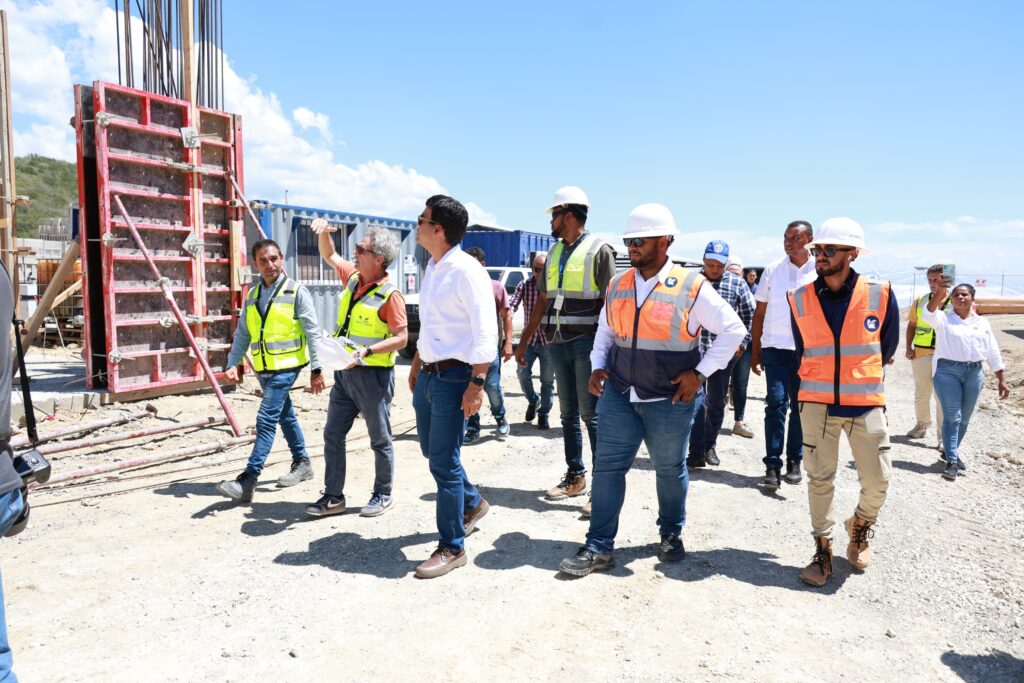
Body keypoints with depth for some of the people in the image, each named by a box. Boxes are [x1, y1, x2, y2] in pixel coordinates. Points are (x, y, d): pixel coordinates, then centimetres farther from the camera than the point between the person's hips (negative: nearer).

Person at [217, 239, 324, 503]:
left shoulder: (297, 292, -6)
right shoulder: (253, 295, 12)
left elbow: (312, 333, -7)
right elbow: (242, 334, 13)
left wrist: (316, 368, -10)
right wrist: (233, 363, 1)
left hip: (286, 366, -7)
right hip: (263, 368, 7)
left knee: (266, 420, -12)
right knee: (285, 417, 18)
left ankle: (248, 481, -13)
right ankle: (302, 463, 33)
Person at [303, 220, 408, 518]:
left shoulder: (390, 294, -16)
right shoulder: (353, 276, 6)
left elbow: (401, 338, -18)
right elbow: (329, 256, 22)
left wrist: (367, 350, -28)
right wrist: (323, 232, 3)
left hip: (373, 375, -8)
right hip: (344, 373, 8)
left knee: (380, 439, 7)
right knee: (332, 435, 11)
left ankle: (384, 495, 23)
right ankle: (333, 496, 21)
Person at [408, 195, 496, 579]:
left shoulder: (466, 271, -16)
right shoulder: (432, 269, 12)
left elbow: (486, 334, -20)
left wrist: (476, 384, -23)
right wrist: (416, 366, 24)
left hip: (453, 377, -9)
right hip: (428, 374, 9)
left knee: (443, 462, -3)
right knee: (431, 450, 20)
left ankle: (452, 548, 12)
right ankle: (472, 504, 43)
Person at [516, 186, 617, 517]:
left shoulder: (598, 250, -4)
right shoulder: (554, 253, 16)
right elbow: (542, 302, 18)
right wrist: (524, 341, 15)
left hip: (586, 341, -6)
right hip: (557, 342, 6)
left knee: (591, 413, -7)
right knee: (568, 412, 10)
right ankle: (575, 477, 20)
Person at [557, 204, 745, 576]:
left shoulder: (691, 287, -10)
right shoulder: (617, 285, 4)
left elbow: (733, 329, -4)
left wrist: (700, 372, -9)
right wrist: (598, 365, 1)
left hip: (670, 400, -3)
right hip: (619, 396, 3)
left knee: (670, 470, 13)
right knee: (607, 466, 1)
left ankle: (671, 534, 37)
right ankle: (599, 547, 10)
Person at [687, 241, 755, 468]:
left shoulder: (737, 284, 2)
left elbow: (749, 315, 9)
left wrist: (742, 343, 3)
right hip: (694, 351, -1)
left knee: (716, 402, 11)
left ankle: (710, 445, 29)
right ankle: (696, 451, 0)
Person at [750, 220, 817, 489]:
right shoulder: (772, 270, 3)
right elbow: (759, 313, 6)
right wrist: (755, 351, 4)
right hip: (775, 347, 0)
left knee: (800, 405, 8)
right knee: (776, 403, -4)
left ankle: (794, 461, 20)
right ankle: (772, 464, 1)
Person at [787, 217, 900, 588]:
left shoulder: (880, 295, -7)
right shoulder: (800, 300, -3)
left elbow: (888, 346, 9)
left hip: (866, 403, 0)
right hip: (817, 403, 1)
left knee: (877, 480, 5)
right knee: (820, 479, 5)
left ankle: (860, 527, 35)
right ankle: (823, 549, 21)